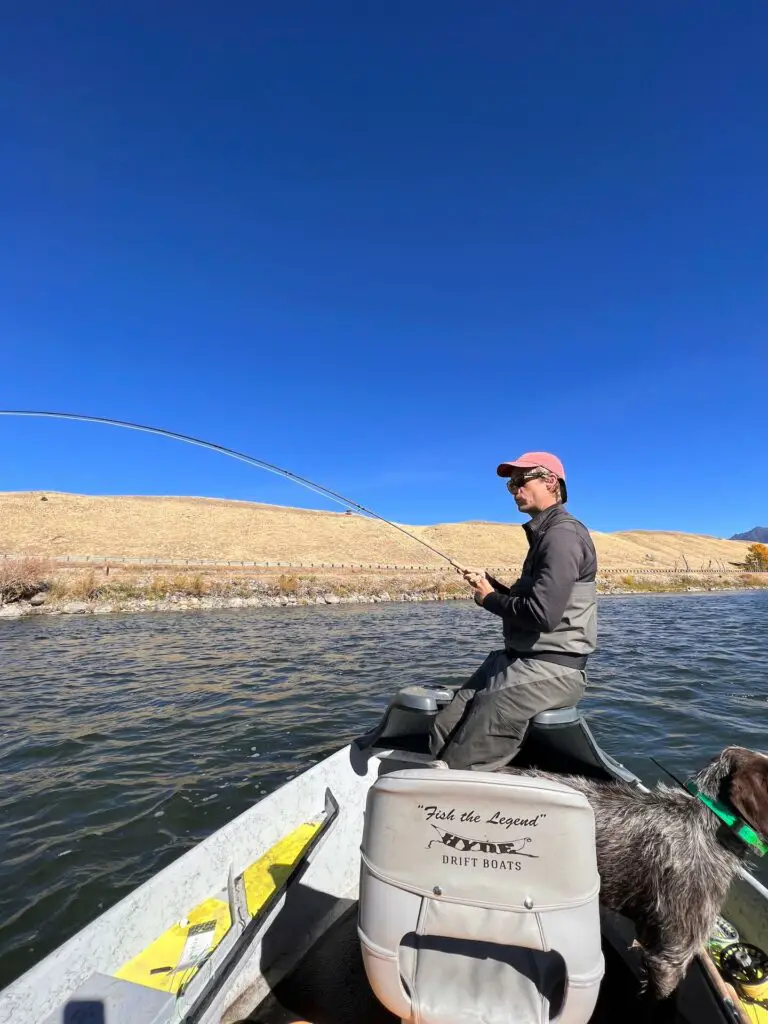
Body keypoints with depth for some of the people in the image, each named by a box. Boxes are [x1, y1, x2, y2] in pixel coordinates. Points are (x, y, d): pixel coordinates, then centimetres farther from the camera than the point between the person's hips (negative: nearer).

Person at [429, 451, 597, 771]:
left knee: (463, 754, -16)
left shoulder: (562, 535, -15)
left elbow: (544, 614, -26)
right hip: (522, 660, 10)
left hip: (551, 670, -10)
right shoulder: (545, 533, 17)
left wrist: (490, 599, -10)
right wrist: (489, 583, 4)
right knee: (444, 729, 0)